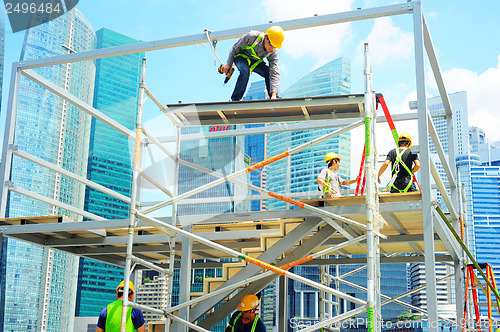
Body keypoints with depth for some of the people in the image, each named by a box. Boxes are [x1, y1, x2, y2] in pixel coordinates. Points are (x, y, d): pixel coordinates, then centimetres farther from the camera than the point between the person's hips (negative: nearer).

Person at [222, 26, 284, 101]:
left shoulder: (273, 52, -21)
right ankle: (235, 100, -25)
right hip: (241, 56, -4)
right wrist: (229, 64, -11)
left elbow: (275, 72, -26)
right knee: (245, 71, -34)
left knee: (269, 73, -18)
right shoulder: (252, 36, -33)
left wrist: (274, 94, -36)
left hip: (255, 61, 4)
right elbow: (235, 48, -17)